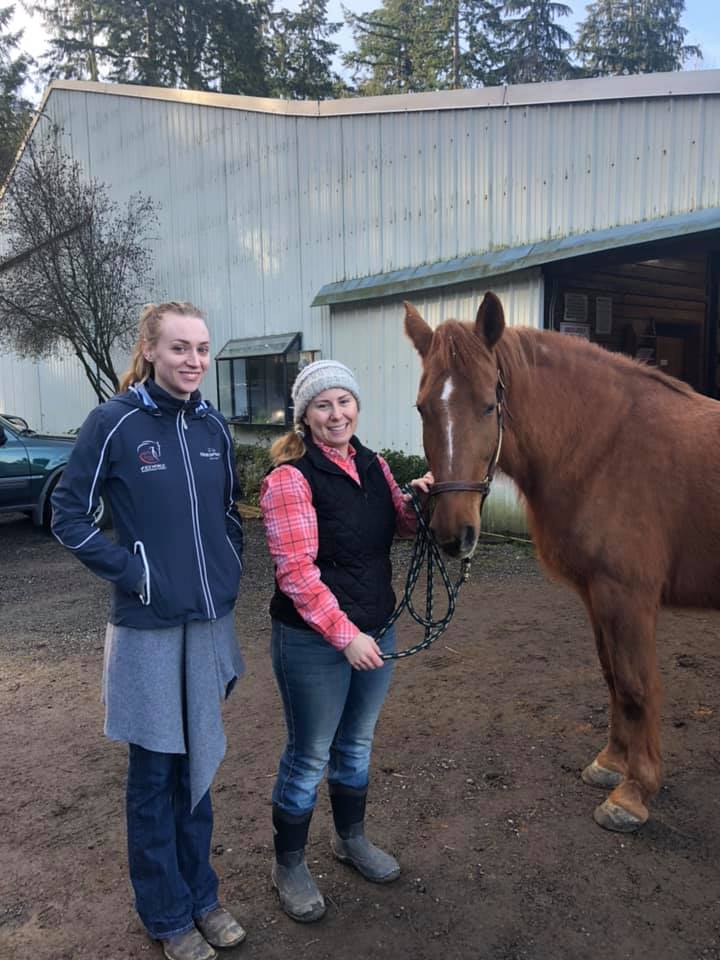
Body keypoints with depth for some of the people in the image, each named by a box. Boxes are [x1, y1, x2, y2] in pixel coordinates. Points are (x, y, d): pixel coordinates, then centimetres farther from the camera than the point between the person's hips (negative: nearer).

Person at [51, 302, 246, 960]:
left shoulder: (213, 425, 3)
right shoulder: (115, 422, -12)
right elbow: (69, 516, -8)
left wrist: (231, 566, 5)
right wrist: (131, 571, -14)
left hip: (210, 620, 5)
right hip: (148, 626, -5)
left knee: (198, 761, 19)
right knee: (154, 770, 11)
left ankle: (201, 893, 39)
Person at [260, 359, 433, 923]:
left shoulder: (373, 465, 3)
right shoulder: (291, 478, -18)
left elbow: (398, 527, 16)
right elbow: (297, 573, -22)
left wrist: (415, 499, -6)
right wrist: (346, 635, -24)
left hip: (376, 631, 7)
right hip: (315, 643, -7)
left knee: (357, 744, 23)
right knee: (309, 756, 9)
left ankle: (352, 838, 46)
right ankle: (289, 865, 32)